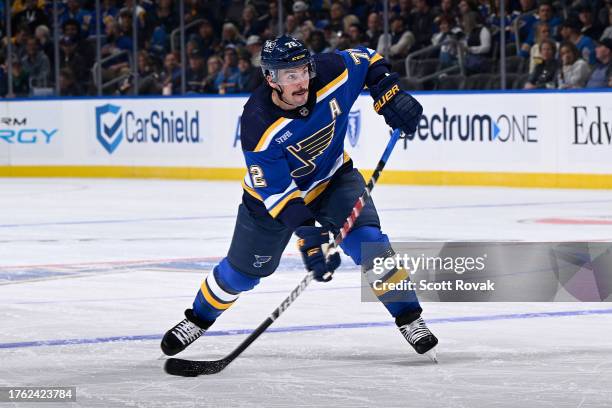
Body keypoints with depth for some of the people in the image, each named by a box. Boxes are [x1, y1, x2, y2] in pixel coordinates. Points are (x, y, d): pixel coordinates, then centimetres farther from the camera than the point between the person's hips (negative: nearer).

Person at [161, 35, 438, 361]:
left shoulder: (331, 73, -27)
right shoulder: (258, 126, -35)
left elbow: (368, 60, -4)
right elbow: (277, 192, -33)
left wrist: (390, 96, -18)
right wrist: (307, 235, -42)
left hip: (333, 178, 2)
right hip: (274, 191, -2)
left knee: (369, 243, -20)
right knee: (243, 269, 10)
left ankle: (408, 318, -5)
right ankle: (199, 317, 38)